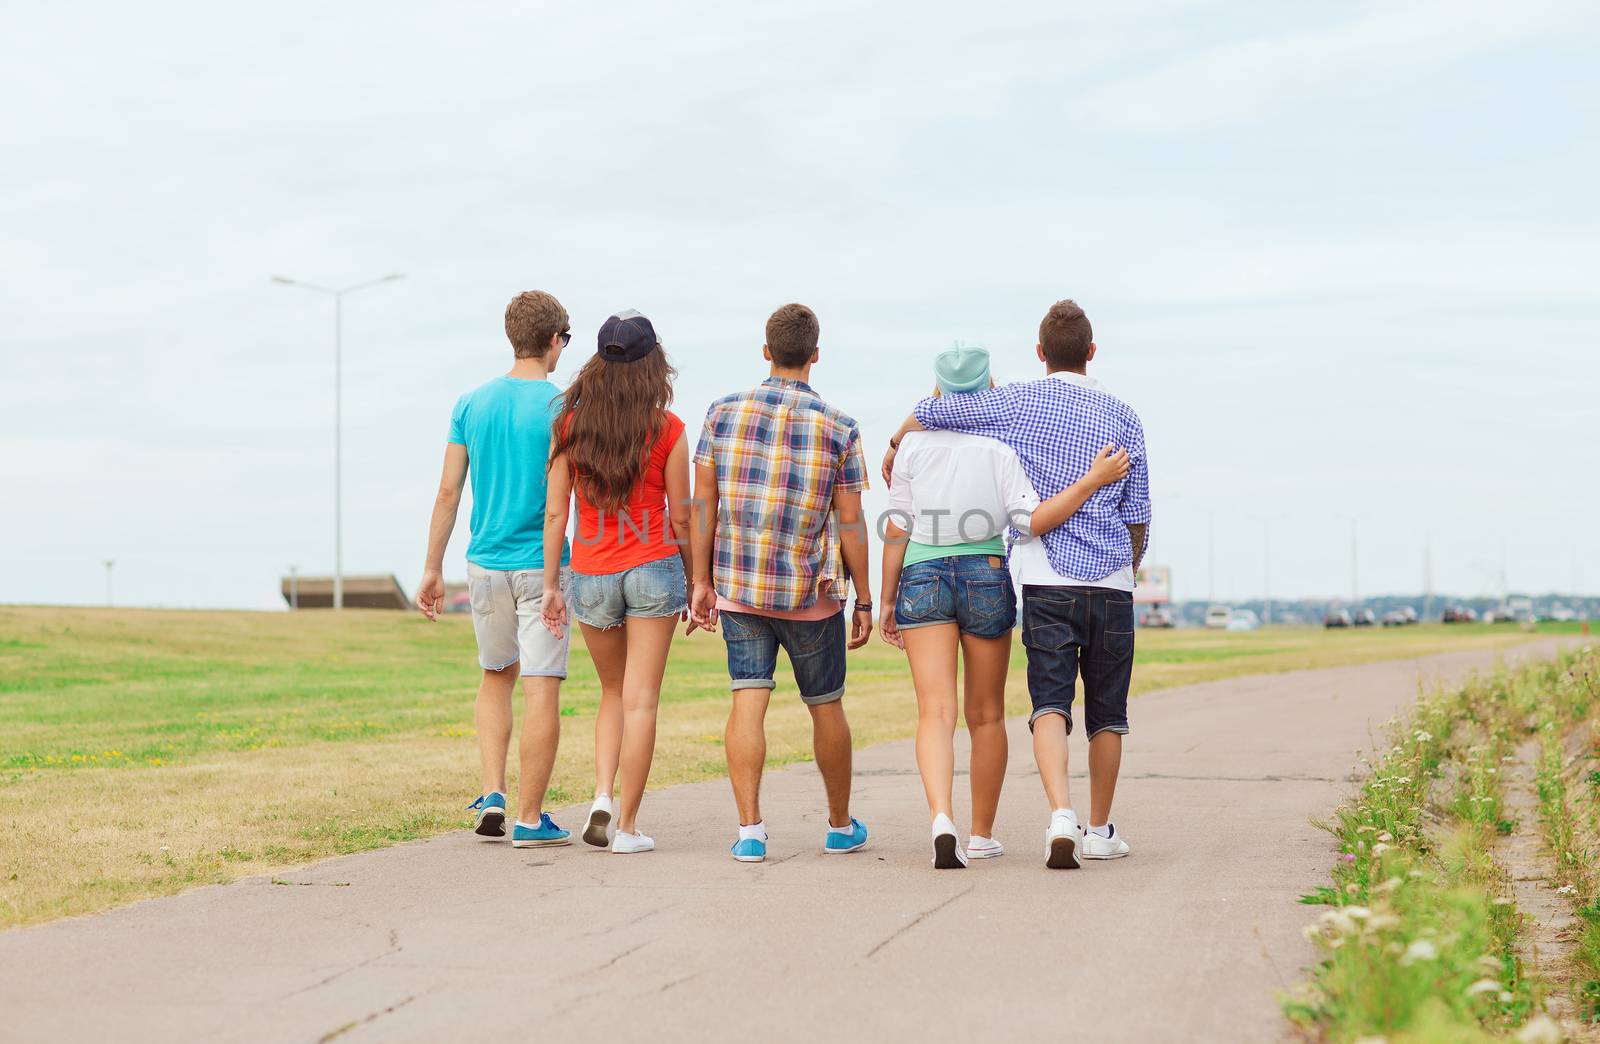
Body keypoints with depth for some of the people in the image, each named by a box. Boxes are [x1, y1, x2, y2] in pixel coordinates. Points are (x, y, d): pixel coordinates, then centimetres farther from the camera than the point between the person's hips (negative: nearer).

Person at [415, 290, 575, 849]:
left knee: (496, 679, 21)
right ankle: (529, 818, 1)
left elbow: (448, 492, 3)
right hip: (542, 566, -4)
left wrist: (432, 569, 8)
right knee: (541, 690, 0)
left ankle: (493, 793, 8)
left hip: (486, 564, 5)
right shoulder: (560, 406, -8)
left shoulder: (471, 404, 5)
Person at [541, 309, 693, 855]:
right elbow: (680, 517, -3)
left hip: (591, 574, 3)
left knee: (614, 693, 20)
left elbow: (556, 512, -1)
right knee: (640, 699, 2)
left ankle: (602, 797, 2)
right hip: (653, 569, -3)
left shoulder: (572, 424, -1)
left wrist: (551, 584, 5)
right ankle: (626, 825, 3)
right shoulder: (667, 429, -6)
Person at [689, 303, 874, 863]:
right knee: (826, 707, 13)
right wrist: (864, 599, 4)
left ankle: (749, 828, -9)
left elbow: (703, 502, 1)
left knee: (748, 701, 0)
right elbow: (851, 522, -4)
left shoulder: (724, 412, 0)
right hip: (813, 594, -1)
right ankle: (841, 826, 27)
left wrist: (702, 580, 8)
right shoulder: (839, 428, -5)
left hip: (738, 587, 1)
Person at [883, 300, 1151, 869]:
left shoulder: (1019, 402, 2)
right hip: (1112, 583, 2)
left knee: (1051, 704, -7)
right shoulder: (1122, 417, 7)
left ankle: (1062, 816, -27)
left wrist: (894, 450, 31)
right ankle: (1100, 832, 20)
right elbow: (1138, 517, 11)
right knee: (1107, 714, 12)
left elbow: (929, 411, 10)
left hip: (1047, 581, -2)